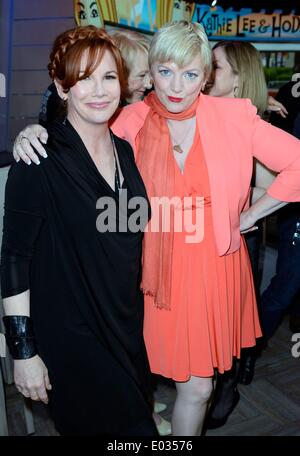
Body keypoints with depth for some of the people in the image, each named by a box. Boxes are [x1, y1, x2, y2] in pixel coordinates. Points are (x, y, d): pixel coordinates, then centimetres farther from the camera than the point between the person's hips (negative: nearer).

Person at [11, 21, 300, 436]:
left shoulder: (233, 115, -6)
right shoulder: (132, 121, -6)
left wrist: (249, 216, -2)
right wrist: (35, 137, -16)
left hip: (217, 266, 1)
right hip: (163, 268, -1)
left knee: (198, 382, 13)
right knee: (196, 384, 12)